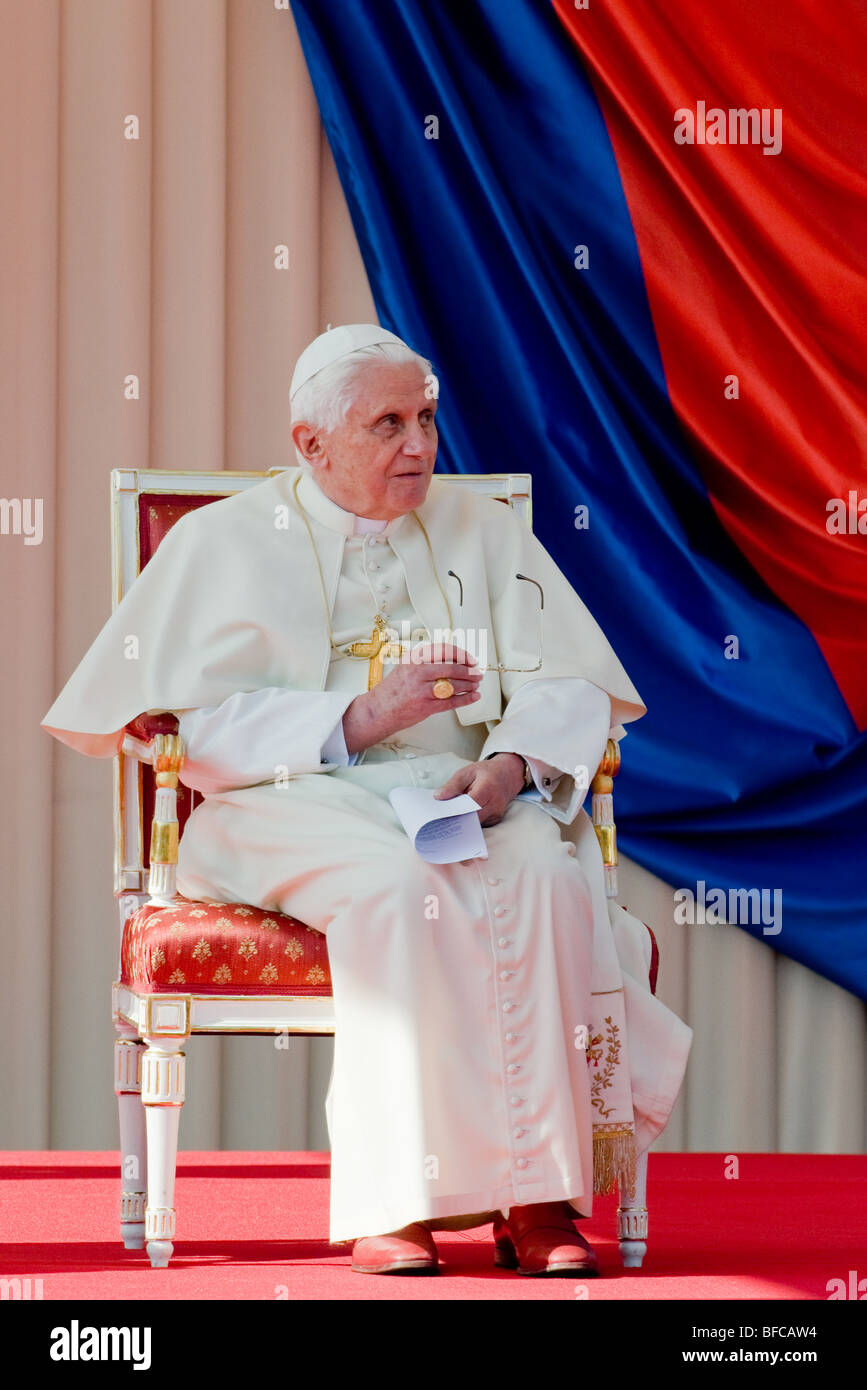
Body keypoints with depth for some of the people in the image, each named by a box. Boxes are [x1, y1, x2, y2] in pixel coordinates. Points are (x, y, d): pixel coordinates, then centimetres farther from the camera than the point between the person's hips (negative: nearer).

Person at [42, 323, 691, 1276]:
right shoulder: (222, 543, 7)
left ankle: (540, 1197, -32)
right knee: (398, 887, -37)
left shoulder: (480, 530, 16)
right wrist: (357, 719, -15)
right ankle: (398, 1198, -37)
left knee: (543, 874, -32)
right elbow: (186, 729, -4)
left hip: (461, 794, 3)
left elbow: (569, 686, 8)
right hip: (291, 803, -3)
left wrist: (512, 762, -15)